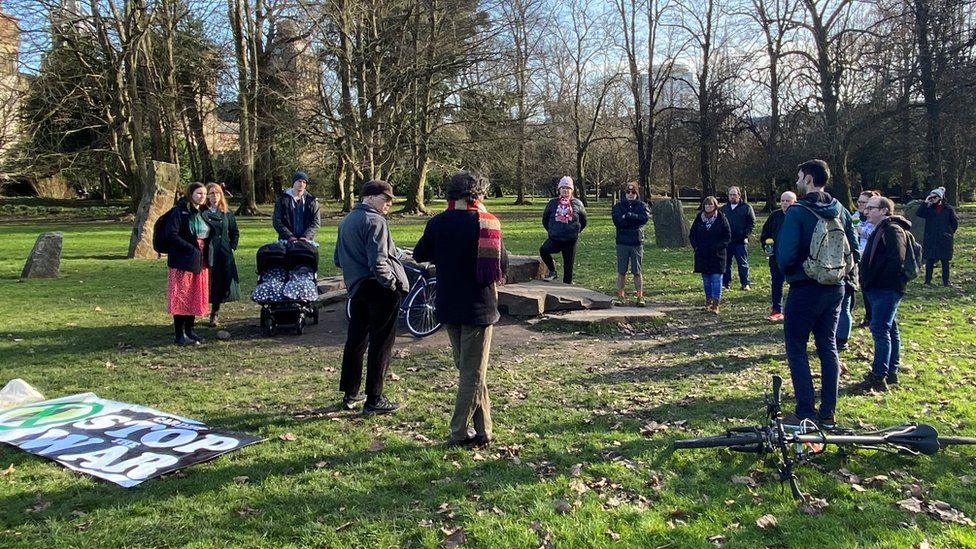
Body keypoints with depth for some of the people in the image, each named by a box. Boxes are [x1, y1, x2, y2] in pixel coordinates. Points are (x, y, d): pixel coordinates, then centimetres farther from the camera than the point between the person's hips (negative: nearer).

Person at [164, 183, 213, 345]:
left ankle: (189, 330, 22)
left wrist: (205, 250, 6)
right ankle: (180, 335, 3)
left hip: (200, 262, 7)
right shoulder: (179, 212, -9)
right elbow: (171, 234, -17)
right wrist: (191, 248, -20)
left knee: (196, 298, 11)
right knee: (182, 297, -3)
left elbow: (208, 235, 24)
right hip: (183, 261, -7)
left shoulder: (203, 213, 13)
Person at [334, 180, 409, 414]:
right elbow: (378, 262, -23)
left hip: (356, 287, 9)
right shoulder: (375, 222, -15)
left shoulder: (346, 221, 14)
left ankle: (350, 394, 24)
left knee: (355, 341, 15)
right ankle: (374, 399, 4)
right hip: (380, 290, -8)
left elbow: (338, 259, 21)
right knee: (381, 344, 0)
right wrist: (393, 283, -11)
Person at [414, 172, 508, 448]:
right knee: (474, 372, 7)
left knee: (466, 368, 16)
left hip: (448, 307, 3)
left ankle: (483, 430, 21)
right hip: (480, 306, -3)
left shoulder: (438, 223, -3)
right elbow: (503, 263, -5)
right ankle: (459, 433, 10)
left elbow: (419, 254, 10)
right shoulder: (487, 223, -10)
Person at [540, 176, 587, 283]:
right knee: (543, 250, -27)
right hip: (554, 238, 0)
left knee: (568, 266, 3)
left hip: (570, 241, 0)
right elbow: (545, 219, 17)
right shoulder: (553, 203, 4)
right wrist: (551, 230, 12)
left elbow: (583, 220, 15)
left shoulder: (577, 204, 2)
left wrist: (576, 232, 12)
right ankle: (553, 272, -5)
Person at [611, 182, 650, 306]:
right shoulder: (618, 206, 6)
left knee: (637, 272, 3)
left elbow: (644, 218, -13)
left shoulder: (642, 205, 7)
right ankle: (620, 297, 8)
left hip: (637, 243, 0)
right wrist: (635, 221, -10)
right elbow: (617, 221, -11)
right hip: (622, 242, 0)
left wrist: (627, 216, -13)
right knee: (621, 271, 3)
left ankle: (640, 297, 7)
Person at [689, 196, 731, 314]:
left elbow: (728, 236, -2)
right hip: (702, 255, 3)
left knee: (716, 279, -6)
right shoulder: (699, 218, 6)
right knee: (706, 279, 10)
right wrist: (696, 246, -3)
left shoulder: (721, 219, -3)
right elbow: (692, 234, 11)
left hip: (717, 255, -3)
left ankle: (715, 305, -5)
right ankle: (708, 301, 22)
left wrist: (718, 247, -14)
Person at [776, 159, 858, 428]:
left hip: (805, 289, -7)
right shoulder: (840, 211, 5)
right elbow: (854, 250, 7)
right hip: (835, 289, 7)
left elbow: (785, 256, -22)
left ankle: (806, 412, 4)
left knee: (796, 348, 4)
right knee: (828, 347, 13)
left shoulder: (797, 212, -17)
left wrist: (786, 271, -1)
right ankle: (828, 412, 19)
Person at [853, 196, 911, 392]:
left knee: (880, 330, -12)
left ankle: (878, 377, -12)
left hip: (887, 289, -11)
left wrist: (876, 281, -20)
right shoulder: (881, 230, 21)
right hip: (879, 289, 11)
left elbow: (896, 261, -22)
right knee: (889, 330, 15)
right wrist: (868, 282, 15)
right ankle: (891, 372, 23)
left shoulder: (892, 230, -12)